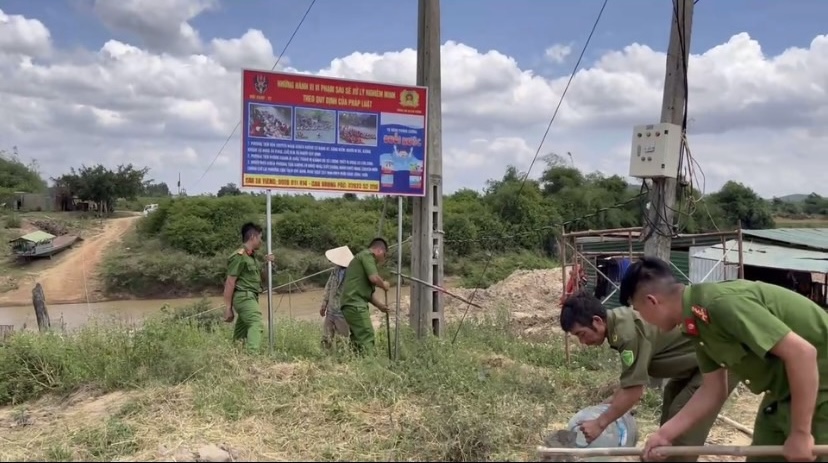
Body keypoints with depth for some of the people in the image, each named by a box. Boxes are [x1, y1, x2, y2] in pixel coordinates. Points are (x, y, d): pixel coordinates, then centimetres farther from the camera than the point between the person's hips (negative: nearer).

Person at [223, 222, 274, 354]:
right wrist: (228, 308, -16)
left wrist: (267, 264, 8)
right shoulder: (239, 256, -11)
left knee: (241, 331, 12)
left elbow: (262, 276, 27)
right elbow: (230, 283, -14)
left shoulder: (251, 256, 17)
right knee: (256, 325, -22)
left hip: (250, 297, 10)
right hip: (244, 297, -10)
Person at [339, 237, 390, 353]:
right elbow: (374, 278, -18)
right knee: (366, 337, -11)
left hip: (352, 304, 10)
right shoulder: (367, 255, -4)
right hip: (355, 304, -10)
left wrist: (379, 305, 31)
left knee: (358, 338, 13)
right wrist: (384, 285, 2)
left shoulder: (361, 257, 26)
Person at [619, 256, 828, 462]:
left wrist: (800, 434, -23)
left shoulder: (721, 303, -29)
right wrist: (666, 433, 6)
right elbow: (712, 390, 8)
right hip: (785, 392, 9)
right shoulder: (699, 324, 0)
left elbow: (802, 352, -30)